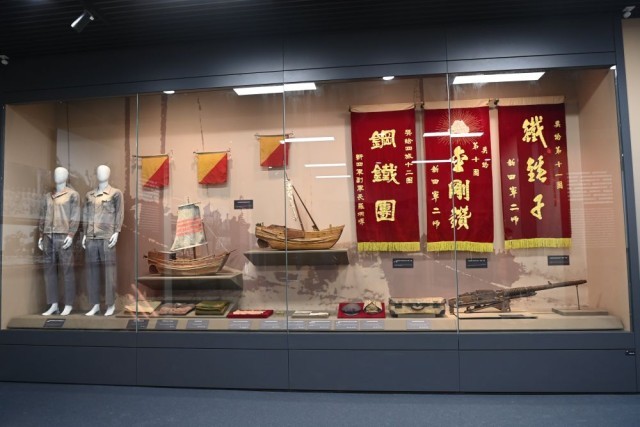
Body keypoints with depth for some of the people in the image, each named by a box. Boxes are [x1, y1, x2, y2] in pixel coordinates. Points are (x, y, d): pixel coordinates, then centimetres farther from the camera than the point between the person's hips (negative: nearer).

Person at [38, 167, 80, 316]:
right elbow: (42, 217, 18)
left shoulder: (73, 195, 4)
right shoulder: (48, 196, 19)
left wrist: (71, 235, -15)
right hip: (48, 237, 6)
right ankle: (53, 305, 10)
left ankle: (68, 305, 1)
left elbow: (75, 217, -4)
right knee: (49, 271, 4)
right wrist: (41, 236, 10)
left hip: (63, 236, -5)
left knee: (67, 271, -4)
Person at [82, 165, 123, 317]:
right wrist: (84, 235, 10)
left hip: (107, 237, -4)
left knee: (109, 270, -4)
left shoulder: (116, 193, 5)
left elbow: (119, 214, -1)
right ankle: (95, 305, 11)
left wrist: (116, 232, -11)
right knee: (92, 270, 4)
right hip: (91, 237, 4)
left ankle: (111, 305, 3)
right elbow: (85, 215, 17)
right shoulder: (89, 195, 17)